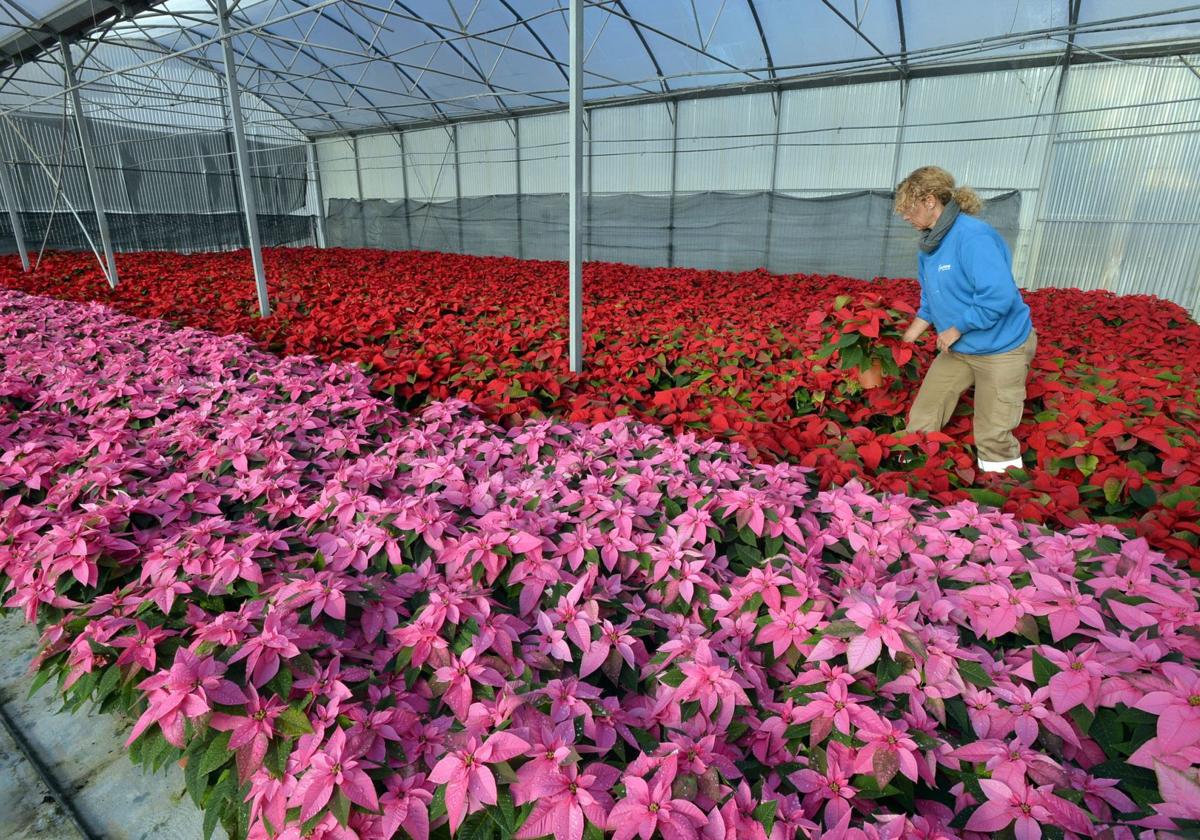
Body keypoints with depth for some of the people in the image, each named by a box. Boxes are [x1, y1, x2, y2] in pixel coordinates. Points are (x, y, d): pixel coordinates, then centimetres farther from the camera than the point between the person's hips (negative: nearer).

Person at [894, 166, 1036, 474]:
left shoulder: (973, 236, -24)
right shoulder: (929, 243, 4)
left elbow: (998, 296, -32)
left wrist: (955, 330, -21)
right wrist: (906, 340, 10)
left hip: (1000, 350, -8)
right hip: (956, 349, 8)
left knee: (993, 437, 1)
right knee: (921, 420, 8)